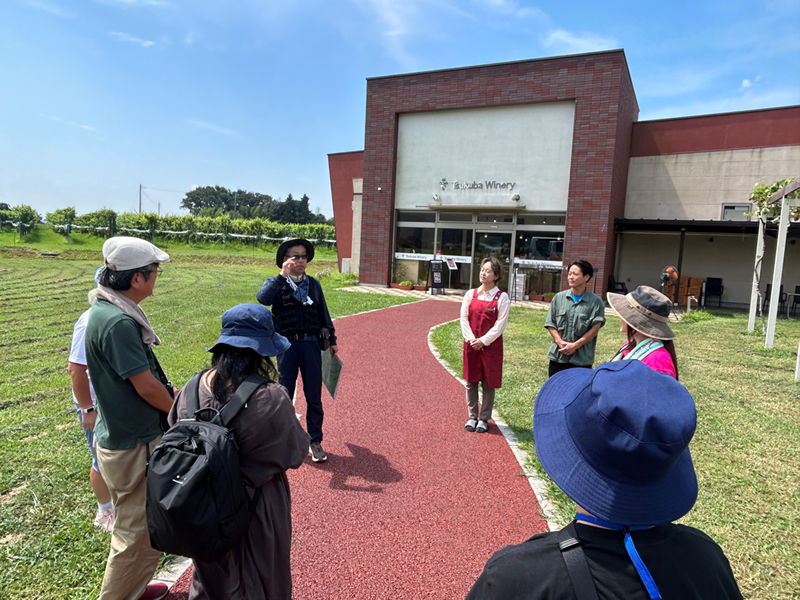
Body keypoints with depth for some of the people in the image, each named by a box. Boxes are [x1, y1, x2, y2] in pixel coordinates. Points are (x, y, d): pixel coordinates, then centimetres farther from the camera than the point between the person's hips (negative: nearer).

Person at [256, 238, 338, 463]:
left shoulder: (313, 284, 9)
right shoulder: (276, 283, 0)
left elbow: (323, 313, 15)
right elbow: (263, 299, -23)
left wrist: (331, 340, 16)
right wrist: (282, 275, -26)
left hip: (311, 345, 2)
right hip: (287, 345, -2)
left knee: (314, 397, 6)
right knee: (284, 395, 11)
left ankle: (315, 441, 20)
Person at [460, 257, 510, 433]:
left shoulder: (502, 297, -5)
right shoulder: (471, 294, 4)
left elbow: (500, 324, -9)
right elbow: (464, 318, 2)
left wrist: (483, 341, -13)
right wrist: (471, 339, -9)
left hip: (491, 345, -3)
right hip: (471, 344, 3)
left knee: (489, 383, 6)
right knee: (471, 382, 9)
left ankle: (484, 419, 19)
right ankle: (472, 417, 23)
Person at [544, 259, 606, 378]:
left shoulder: (595, 301, -3)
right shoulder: (559, 298, 5)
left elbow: (595, 328, -8)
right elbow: (550, 324, 4)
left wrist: (575, 345, -15)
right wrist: (561, 343, -10)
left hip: (582, 359, -3)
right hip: (557, 356, 3)